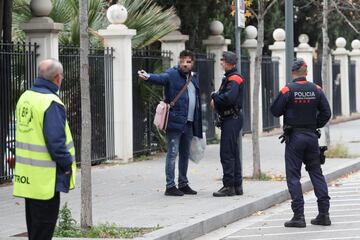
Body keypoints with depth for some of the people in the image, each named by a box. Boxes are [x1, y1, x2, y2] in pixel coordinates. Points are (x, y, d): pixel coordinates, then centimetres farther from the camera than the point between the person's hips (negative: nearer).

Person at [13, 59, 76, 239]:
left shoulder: (25, 98, 8)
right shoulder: (52, 104, -19)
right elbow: (56, 141, -23)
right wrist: (67, 164, -10)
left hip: (27, 176, 8)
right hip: (46, 177, -8)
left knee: (34, 224, 18)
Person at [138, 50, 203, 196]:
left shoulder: (194, 78, 15)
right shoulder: (172, 74, -7)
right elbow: (161, 78, -29)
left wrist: (197, 123, 17)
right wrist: (148, 77, -51)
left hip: (189, 123, 7)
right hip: (175, 122, -7)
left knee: (185, 154, 15)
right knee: (172, 153, -6)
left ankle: (183, 184, 25)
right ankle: (170, 186, -4)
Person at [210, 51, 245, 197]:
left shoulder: (234, 78, -14)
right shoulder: (229, 77, 19)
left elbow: (229, 97, -27)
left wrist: (214, 96, -11)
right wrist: (216, 100, 1)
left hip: (231, 119, -11)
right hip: (231, 119, 11)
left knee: (227, 153, -10)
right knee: (233, 153, 14)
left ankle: (229, 186, -9)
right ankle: (237, 185, 19)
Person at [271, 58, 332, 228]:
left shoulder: (288, 90, -10)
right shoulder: (316, 90, 0)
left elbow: (275, 111, -5)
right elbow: (326, 113, 1)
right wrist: (315, 125, 12)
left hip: (294, 137, -3)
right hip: (312, 136, 4)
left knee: (293, 175, 1)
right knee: (316, 173, 12)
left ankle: (299, 216, -5)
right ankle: (324, 213, 10)